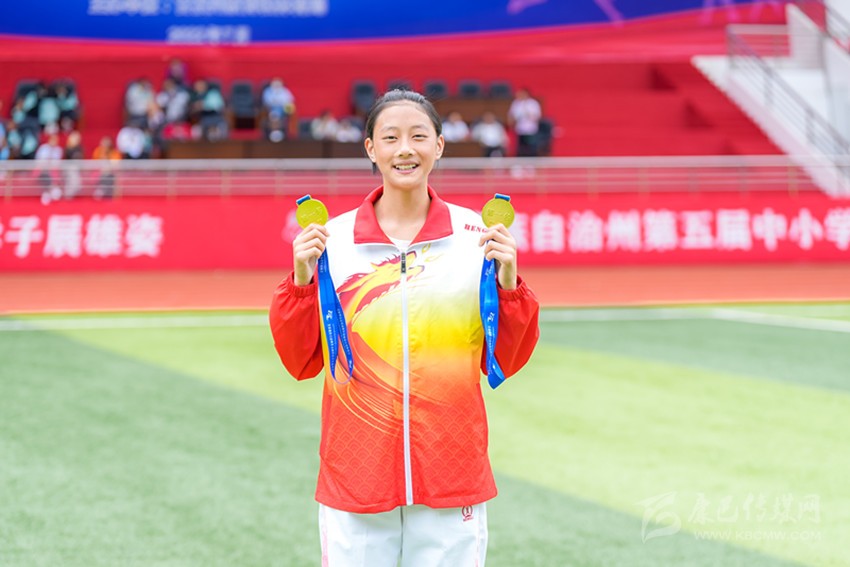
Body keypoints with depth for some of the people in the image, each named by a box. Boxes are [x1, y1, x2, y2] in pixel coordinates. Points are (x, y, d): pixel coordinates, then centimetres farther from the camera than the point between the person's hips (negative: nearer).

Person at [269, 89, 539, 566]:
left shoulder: (475, 235, 3)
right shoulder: (334, 238, 1)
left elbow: (505, 361, 5)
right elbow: (301, 363, 5)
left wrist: (509, 284, -9)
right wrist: (302, 281, -8)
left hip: (452, 483, 1)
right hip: (356, 479, 0)